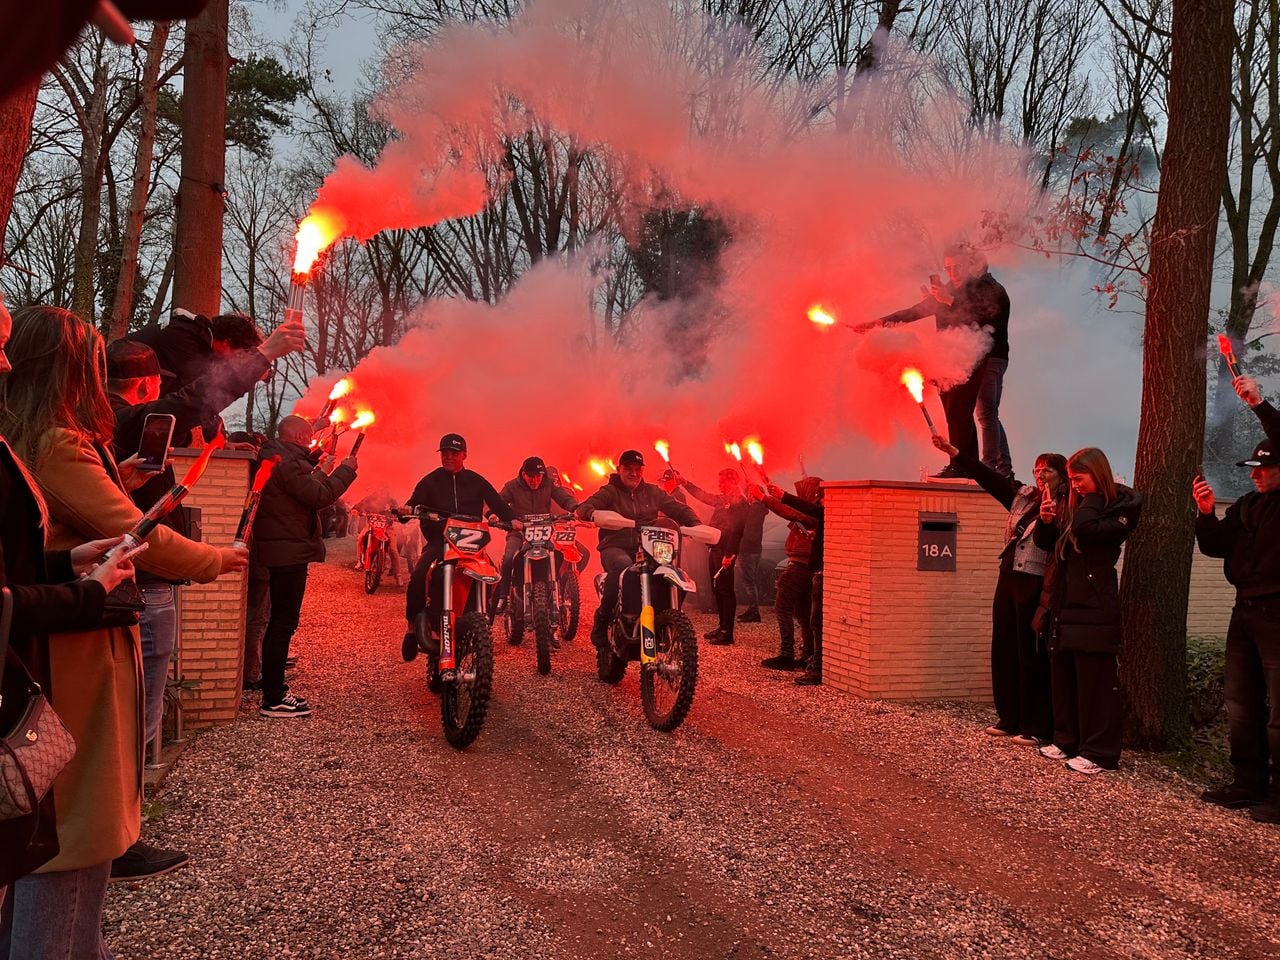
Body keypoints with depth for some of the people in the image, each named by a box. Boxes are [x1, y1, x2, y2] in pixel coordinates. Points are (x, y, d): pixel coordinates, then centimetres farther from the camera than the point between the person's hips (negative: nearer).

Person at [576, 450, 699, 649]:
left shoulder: (653, 492, 18)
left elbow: (679, 509, 19)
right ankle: (602, 617, -26)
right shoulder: (609, 492, 6)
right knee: (622, 565, -40)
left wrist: (695, 524, -2)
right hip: (615, 547, -4)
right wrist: (593, 513, -34)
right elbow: (583, 507, -9)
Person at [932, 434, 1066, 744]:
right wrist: (952, 451, 11)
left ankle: (1037, 728, 7)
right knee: (1004, 650, 11)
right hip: (1008, 579, 7)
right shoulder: (1023, 495, 11)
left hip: (1035, 586, -7)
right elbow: (988, 476, 13)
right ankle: (1009, 719, 23)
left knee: (1031, 656, -3)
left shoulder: (1065, 509, -7)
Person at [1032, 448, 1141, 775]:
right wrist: (1045, 521, 1)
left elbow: (1085, 529, -25)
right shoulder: (1076, 504, 14)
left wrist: (1093, 495, -12)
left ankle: (1098, 752, 4)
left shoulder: (1123, 506, -7)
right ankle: (1066, 740, 23)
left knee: (1095, 682, -3)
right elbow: (1046, 542, 20)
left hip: (1093, 608, -7)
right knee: (1062, 677, 12)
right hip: (1063, 606, 7)